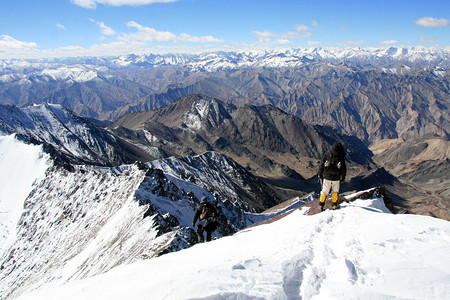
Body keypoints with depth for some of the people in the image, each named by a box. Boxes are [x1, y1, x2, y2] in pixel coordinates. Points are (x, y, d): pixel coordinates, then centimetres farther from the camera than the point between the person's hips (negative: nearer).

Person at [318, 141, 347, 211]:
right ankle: (334, 205, 22)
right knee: (335, 191, 19)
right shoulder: (341, 157, -7)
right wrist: (343, 178, 13)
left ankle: (321, 205, 18)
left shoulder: (327, 154, -3)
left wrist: (320, 175, 9)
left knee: (324, 191, 13)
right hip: (336, 178, -1)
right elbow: (343, 169, 0)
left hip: (327, 177, 1)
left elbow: (321, 165, 0)